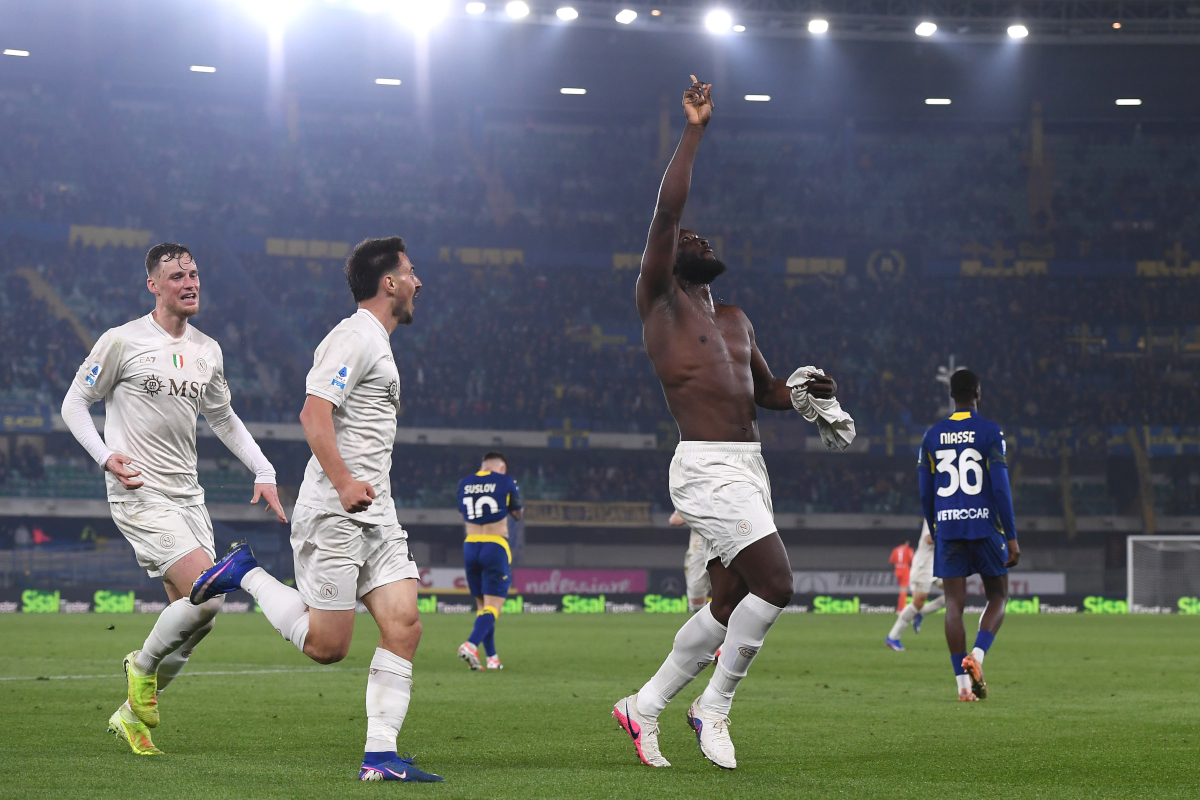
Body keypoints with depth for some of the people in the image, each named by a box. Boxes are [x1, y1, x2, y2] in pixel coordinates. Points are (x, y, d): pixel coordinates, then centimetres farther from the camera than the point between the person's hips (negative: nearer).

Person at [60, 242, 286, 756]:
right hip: (139, 497, -7)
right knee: (207, 595, -21)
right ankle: (143, 666, 6)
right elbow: (74, 404, 0)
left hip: (188, 497, 7)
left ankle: (131, 713, 20)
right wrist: (106, 457, -15)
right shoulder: (122, 342, -6)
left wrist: (264, 471, 15)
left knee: (197, 617, 2)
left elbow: (223, 419, 24)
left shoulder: (208, 351, 12)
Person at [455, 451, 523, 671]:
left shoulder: (464, 484, 9)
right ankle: (471, 645, -28)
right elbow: (518, 514, 11)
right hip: (495, 547, -5)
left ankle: (492, 657, 15)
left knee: (481, 604, 14)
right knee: (493, 606, -6)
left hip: (470, 547, 5)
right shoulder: (505, 482, -1)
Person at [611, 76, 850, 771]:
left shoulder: (735, 319, 22)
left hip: (750, 466, 8)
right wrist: (695, 130, -11)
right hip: (708, 468, -8)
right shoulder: (660, 299, 0)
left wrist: (804, 392, 8)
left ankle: (646, 704, 24)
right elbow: (668, 211, -13)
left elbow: (765, 390, 30)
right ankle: (715, 709, -2)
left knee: (731, 603, 10)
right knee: (776, 584, -18)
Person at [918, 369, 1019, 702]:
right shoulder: (990, 432, -4)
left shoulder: (932, 436, 8)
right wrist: (1012, 538, -5)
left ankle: (963, 684, -5)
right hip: (984, 525, -3)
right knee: (997, 598, 12)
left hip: (947, 527, 3)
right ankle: (976, 655, -13)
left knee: (954, 604, 2)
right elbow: (1000, 488, -9)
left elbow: (926, 494, 10)